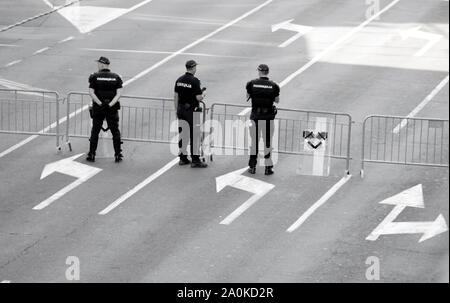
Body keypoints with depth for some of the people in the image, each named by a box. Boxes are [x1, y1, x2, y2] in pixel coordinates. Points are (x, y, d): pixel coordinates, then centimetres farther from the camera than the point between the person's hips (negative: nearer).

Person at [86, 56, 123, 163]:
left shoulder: (95, 77, -4)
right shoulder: (116, 77, 1)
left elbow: (91, 92, -12)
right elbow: (119, 93, -8)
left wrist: (100, 103, -13)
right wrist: (111, 104, -13)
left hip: (98, 107, -1)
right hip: (112, 108, 1)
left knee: (95, 131, 8)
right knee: (115, 131, 9)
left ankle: (91, 155, 8)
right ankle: (118, 155, 8)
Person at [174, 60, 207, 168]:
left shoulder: (179, 80, 4)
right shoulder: (194, 81, -16)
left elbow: (175, 96, 8)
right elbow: (198, 97, -18)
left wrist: (177, 110, 16)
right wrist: (203, 95, 5)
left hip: (181, 110, 7)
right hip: (192, 111, -7)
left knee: (182, 134, 11)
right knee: (194, 135, -1)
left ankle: (183, 158, 16)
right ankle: (195, 160, 0)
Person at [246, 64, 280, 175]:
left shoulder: (251, 84, -5)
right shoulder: (274, 86, -4)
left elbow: (248, 96, 10)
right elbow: (277, 100, 7)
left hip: (255, 116, 0)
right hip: (268, 116, 0)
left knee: (254, 141, 10)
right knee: (267, 141, 8)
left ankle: (252, 167, 14)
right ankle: (268, 167, 9)